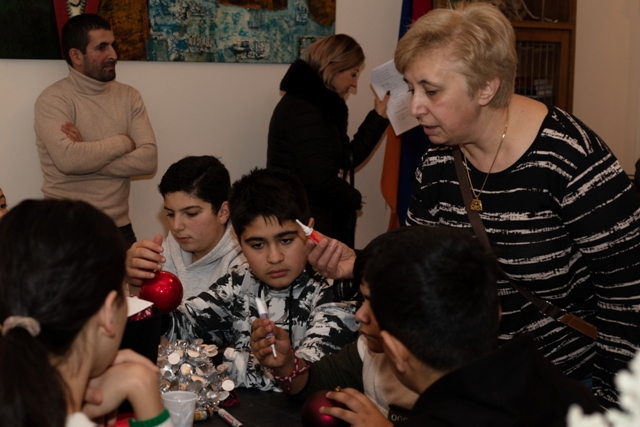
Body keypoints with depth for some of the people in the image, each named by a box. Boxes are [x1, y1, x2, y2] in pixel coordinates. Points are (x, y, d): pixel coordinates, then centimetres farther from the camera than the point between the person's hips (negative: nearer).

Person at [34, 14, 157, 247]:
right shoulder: (54, 99, -9)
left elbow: (148, 159, -5)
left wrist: (88, 155, -16)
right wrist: (123, 143, -11)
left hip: (118, 226, 4)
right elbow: (67, 159, -24)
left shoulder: (129, 96, 5)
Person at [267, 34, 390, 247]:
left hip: (319, 218, 10)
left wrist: (379, 115, 9)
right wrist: (354, 198, -7)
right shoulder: (304, 109, -20)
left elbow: (348, 158, 12)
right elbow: (321, 179, -26)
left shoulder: (321, 104, 13)